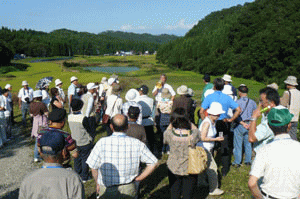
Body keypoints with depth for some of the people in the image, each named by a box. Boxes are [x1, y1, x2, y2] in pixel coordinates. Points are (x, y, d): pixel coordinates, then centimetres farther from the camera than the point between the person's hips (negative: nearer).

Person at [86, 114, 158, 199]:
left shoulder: (102, 143, -14)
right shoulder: (137, 144, -10)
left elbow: (94, 168, -5)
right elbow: (153, 163, -4)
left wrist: (98, 184, 12)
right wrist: (138, 178, 4)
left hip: (106, 191, -1)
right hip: (128, 190, 1)